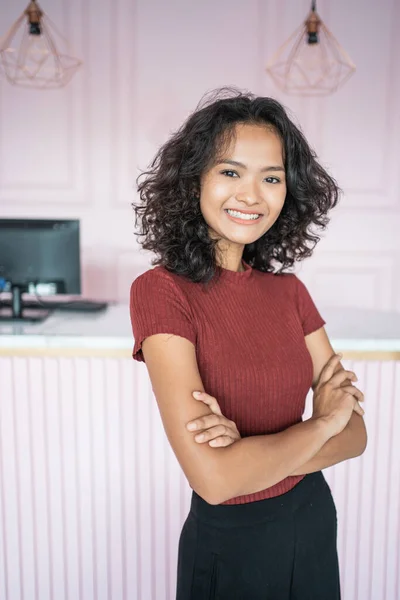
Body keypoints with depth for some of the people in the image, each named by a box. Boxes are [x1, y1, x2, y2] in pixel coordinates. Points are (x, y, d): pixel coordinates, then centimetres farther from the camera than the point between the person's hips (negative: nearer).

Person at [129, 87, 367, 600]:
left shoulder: (288, 290, -4)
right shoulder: (160, 291, -19)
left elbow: (355, 434, -6)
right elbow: (214, 476, -26)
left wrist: (254, 452, -22)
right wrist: (321, 423, -13)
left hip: (315, 523, 4)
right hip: (228, 541, -4)